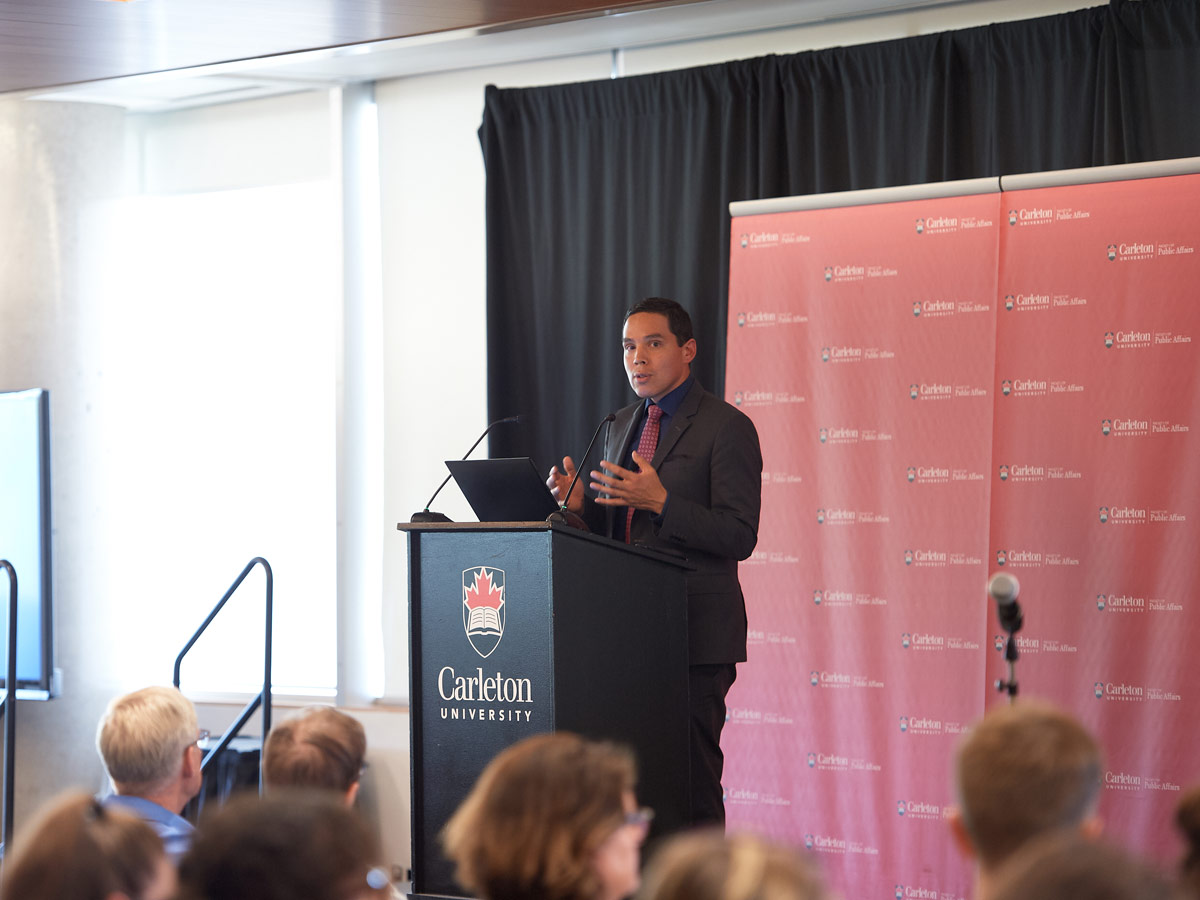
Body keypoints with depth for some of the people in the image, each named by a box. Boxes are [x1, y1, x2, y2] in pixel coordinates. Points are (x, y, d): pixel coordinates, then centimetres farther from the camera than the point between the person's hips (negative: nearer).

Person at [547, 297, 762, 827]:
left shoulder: (726, 428, -5)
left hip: (695, 632, -7)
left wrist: (661, 502, -22)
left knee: (691, 778, -8)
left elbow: (739, 537, -12)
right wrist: (579, 504, 3)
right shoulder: (622, 426, 18)